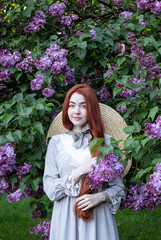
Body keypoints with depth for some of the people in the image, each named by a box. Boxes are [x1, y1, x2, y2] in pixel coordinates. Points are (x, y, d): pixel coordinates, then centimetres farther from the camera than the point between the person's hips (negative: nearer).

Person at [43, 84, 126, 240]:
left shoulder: (105, 142, 3)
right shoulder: (56, 142, 5)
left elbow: (119, 188, 4)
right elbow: (50, 189, -3)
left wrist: (101, 196, -15)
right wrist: (79, 171, -14)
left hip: (98, 216, 0)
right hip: (66, 217, 0)